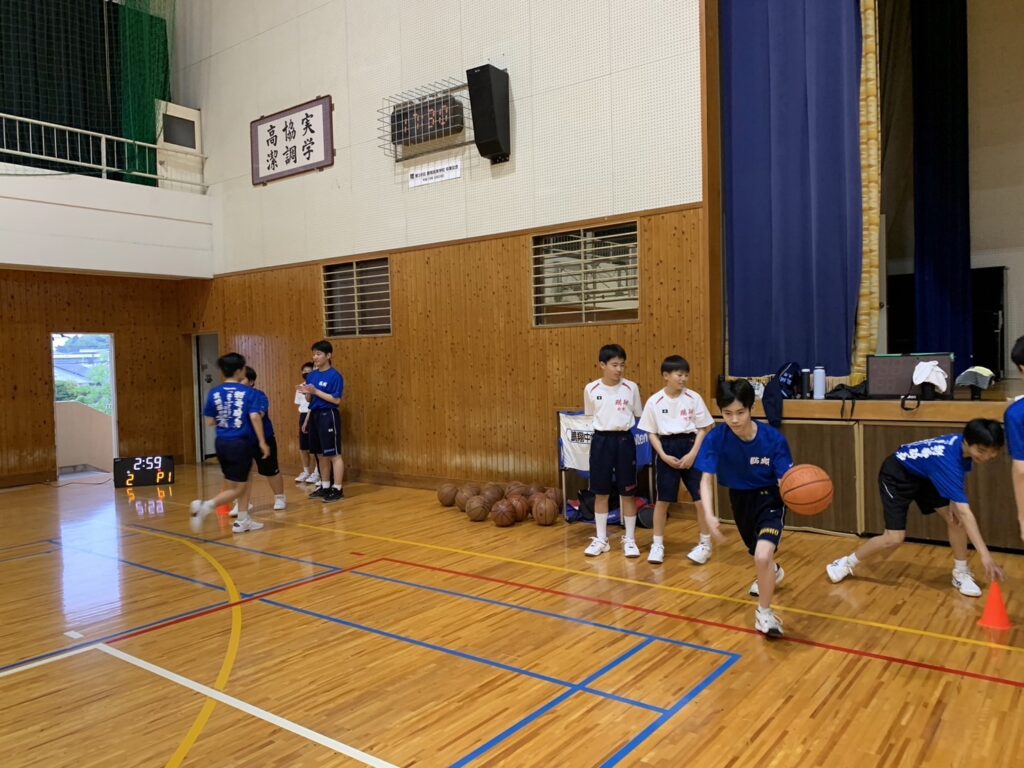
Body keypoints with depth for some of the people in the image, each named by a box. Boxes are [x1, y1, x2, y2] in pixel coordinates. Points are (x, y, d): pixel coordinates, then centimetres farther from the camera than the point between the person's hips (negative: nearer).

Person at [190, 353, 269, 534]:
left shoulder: (214, 393, 3)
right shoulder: (247, 392, -8)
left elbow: (210, 421, 5)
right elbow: (255, 417, -16)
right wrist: (262, 442, -12)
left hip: (222, 443, 6)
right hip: (240, 443, -5)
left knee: (234, 485, 18)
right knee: (237, 489, 1)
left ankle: (243, 521, 22)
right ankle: (206, 505, -19)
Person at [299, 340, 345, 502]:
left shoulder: (335, 376, -11)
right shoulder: (312, 375, 11)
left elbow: (336, 399, -16)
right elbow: (310, 399, 14)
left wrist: (315, 391, -19)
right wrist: (306, 393, -8)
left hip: (328, 416, -8)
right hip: (315, 415, 8)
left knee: (333, 454, -4)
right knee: (321, 454, 13)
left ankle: (337, 489, 1)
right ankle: (325, 487, 22)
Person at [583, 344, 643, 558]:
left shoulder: (631, 388, -3)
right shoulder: (591, 389, -3)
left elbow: (638, 415, 6)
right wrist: (603, 426, 3)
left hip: (624, 440, 0)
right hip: (601, 440, 1)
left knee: (627, 492, 6)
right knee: (601, 493, 8)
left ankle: (630, 539, 18)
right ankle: (601, 539, 20)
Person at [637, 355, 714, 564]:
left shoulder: (694, 398, -4)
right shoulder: (654, 401, -4)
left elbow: (702, 429, 0)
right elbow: (652, 433, 2)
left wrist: (693, 454, -10)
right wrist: (664, 455, -9)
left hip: (690, 447, 0)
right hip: (667, 449, 0)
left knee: (701, 497, 0)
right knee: (662, 499, 5)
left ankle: (705, 543, 15)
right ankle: (657, 544, 18)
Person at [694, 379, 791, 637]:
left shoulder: (774, 439, -26)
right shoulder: (716, 438, -22)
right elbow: (706, 479, -22)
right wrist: (709, 514, -38)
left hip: (770, 500, -3)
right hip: (740, 499, 4)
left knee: (763, 555, -26)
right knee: (758, 553, 26)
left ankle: (764, 612, 1)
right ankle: (773, 571, 66)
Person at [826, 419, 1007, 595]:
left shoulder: (963, 444, -18)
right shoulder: (949, 460, -40)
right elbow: (965, 513, -44)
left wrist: (954, 502, -11)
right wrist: (985, 554, -46)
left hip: (923, 475, 8)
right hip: (897, 476, -8)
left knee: (955, 518, -5)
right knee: (894, 539, -11)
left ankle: (961, 574, 11)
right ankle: (845, 564, 9)